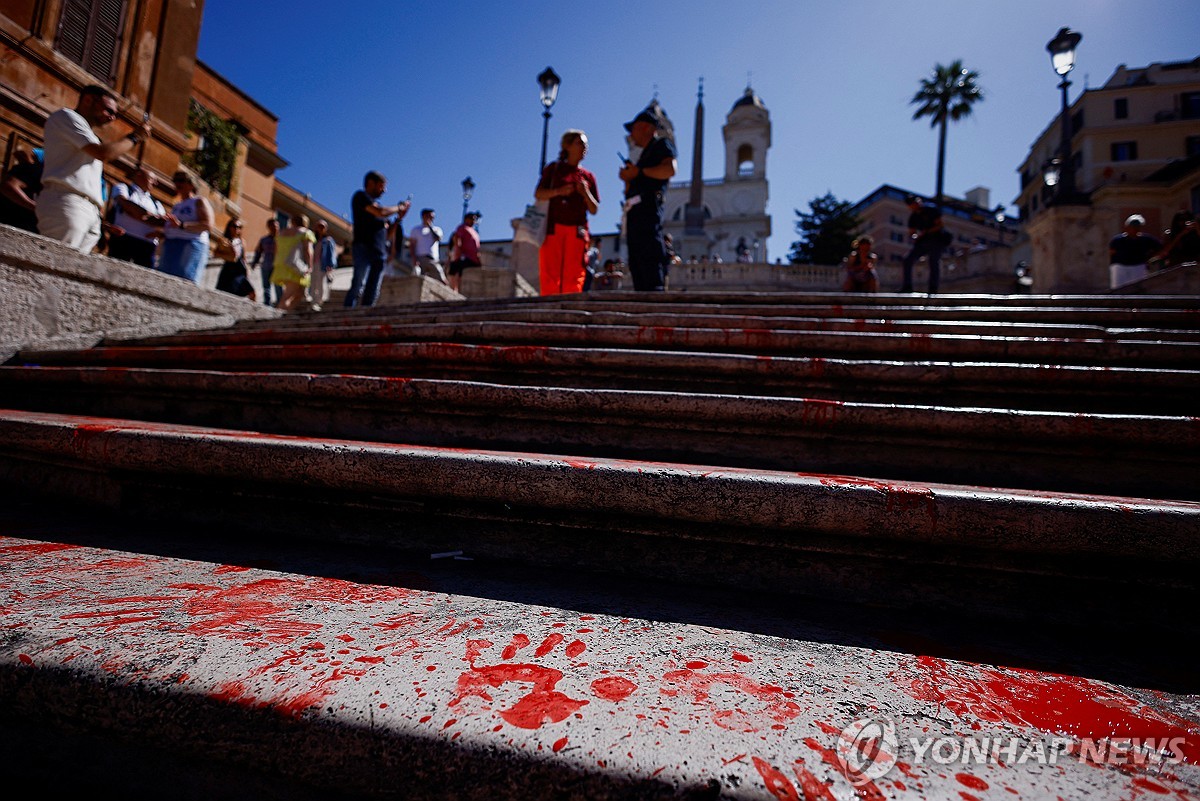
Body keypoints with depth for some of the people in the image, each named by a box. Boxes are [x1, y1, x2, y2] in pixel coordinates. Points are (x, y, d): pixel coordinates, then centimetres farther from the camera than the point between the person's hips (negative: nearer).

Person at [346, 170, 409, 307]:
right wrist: (399, 207, 2)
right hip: (364, 248, -7)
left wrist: (398, 218, 13)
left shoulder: (375, 203, 27)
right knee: (358, 286, -17)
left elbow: (386, 234, 23)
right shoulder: (361, 196, 5)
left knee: (373, 292, -1)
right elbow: (381, 212, -13)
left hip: (380, 252, 7)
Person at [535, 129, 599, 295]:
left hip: (577, 231, 2)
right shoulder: (554, 168, 13)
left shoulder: (588, 176, 18)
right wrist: (559, 191, -11)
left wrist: (586, 193, -4)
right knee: (550, 274, -9)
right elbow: (538, 194, 5)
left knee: (573, 277, -6)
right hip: (553, 228, -2)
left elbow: (594, 210, 14)